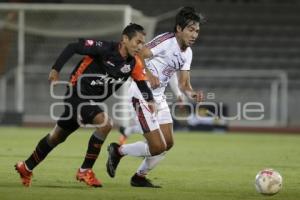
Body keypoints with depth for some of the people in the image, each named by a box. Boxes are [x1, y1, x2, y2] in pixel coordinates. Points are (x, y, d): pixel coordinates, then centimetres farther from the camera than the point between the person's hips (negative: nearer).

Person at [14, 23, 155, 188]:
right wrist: (56, 69, -22)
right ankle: (85, 171, -13)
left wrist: (149, 100, -16)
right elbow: (72, 47, -19)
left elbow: (142, 83, 3)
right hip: (77, 95, -8)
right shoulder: (104, 48, -23)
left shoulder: (134, 64, -5)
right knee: (105, 123, -26)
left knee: (57, 137, 20)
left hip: (92, 101, 8)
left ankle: (26, 168, 39)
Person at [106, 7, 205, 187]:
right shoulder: (166, 41, -20)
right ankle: (118, 151, 12)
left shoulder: (187, 53, 7)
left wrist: (192, 94, -14)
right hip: (143, 96, -9)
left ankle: (140, 177, 25)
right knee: (158, 147, -11)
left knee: (168, 143, 7)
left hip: (159, 97, 9)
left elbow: (184, 84, 6)